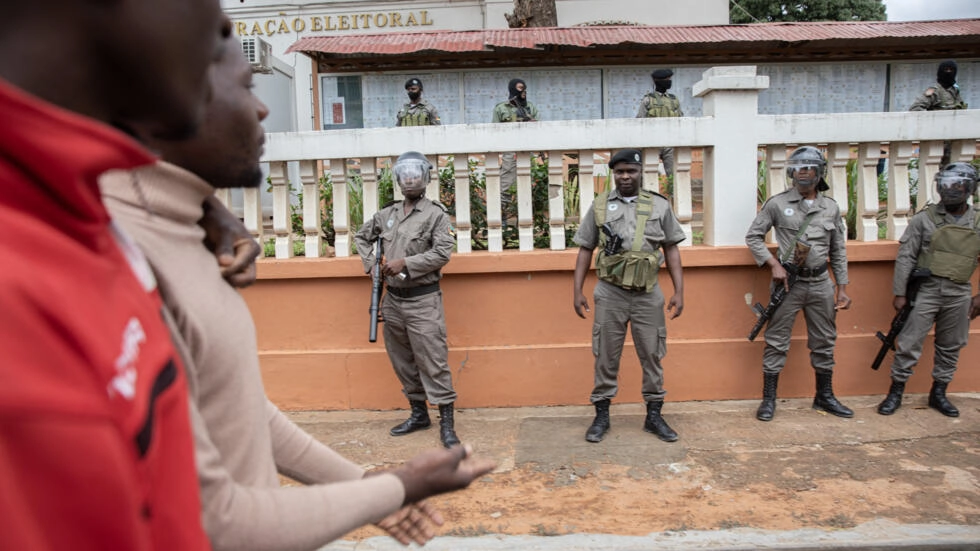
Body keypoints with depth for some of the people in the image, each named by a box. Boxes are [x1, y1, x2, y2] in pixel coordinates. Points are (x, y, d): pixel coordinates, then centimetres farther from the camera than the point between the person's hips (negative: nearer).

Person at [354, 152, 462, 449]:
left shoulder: (436, 214, -5)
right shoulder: (386, 214, 11)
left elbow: (443, 252, -15)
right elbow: (361, 237, 25)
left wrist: (406, 263, -18)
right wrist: (371, 262, 9)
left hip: (423, 299, -6)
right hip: (393, 299, 6)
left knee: (433, 362, -6)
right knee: (402, 361, 14)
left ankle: (446, 422, 2)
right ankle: (418, 413, 28)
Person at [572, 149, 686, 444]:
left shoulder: (660, 205, 4)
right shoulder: (599, 206, 4)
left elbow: (671, 249, 7)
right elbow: (585, 250, 6)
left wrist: (679, 291, 1)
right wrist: (577, 291, 1)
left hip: (648, 295, 1)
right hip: (610, 294, 0)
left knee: (652, 356, 9)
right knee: (606, 357, 7)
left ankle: (654, 416, 24)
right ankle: (601, 416, 21)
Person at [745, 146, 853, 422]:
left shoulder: (831, 208, 7)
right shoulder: (777, 204, -2)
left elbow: (839, 252, 12)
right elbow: (753, 236, 0)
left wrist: (842, 288, 9)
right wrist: (774, 264, -11)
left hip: (820, 283, 4)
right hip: (788, 282, -3)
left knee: (824, 342, 12)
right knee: (776, 342, 0)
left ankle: (825, 396, 28)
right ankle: (768, 399, 9)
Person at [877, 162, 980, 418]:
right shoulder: (924, 218, -3)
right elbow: (905, 258, -4)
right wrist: (899, 293, -7)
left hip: (959, 294, 3)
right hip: (926, 290, -3)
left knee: (950, 347, 12)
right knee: (909, 344, -2)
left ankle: (938, 394, 27)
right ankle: (895, 392, 11)